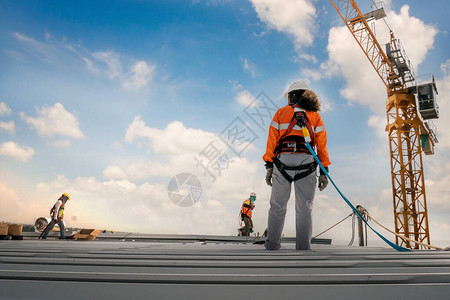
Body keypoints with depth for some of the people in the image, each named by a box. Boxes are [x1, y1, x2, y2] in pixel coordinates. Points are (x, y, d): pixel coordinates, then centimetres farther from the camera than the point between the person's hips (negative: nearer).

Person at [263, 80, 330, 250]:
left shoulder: (281, 113, 13)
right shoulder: (315, 116, 17)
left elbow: (272, 141, 5)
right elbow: (322, 145, 10)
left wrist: (269, 166, 4)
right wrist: (324, 171, 9)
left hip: (283, 161, -1)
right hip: (307, 163, 1)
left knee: (277, 206, 4)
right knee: (304, 208, 4)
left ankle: (272, 246, 4)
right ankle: (303, 248, 2)